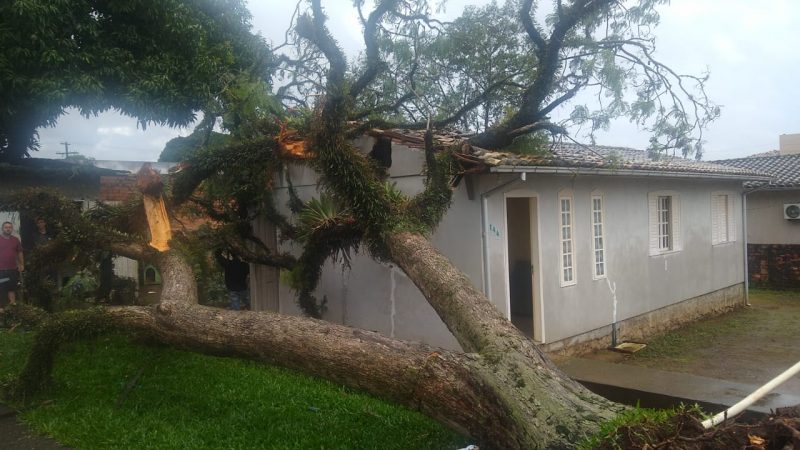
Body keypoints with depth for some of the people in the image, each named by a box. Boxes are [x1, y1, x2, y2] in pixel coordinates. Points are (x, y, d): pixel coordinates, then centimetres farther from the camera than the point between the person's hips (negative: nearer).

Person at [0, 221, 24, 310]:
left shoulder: (16, 240, 8)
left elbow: (19, 253, 15)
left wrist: (22, 265, 12)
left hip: (13, 269, 3)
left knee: (12, 288, 8)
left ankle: (13, 303, 13)